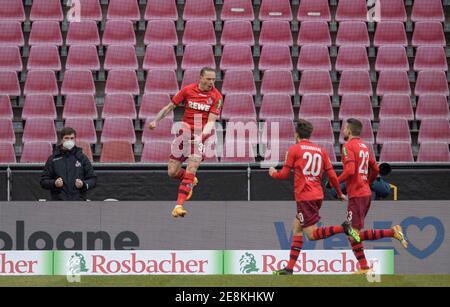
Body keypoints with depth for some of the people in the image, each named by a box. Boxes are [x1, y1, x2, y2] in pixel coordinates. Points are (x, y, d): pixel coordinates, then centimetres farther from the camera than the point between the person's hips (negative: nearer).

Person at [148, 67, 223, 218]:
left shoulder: (216, 97, -6)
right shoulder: (188, 90, 0)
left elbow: (211, 121, -11)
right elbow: (169, 107, 10)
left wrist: (202, 135, -28)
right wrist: (156, 121, 0)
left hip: (202, 135, -3)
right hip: (185, 132, 3)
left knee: (191, 170, -20)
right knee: (172, 172, 2)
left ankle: (179, 206, -22)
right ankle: (191, 181, 36)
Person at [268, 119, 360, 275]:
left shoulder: (294, 149, -3)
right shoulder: (321, 150, 11)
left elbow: (284, 174, -2)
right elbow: (332, 175, 8)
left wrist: (273, 173, 20)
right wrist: (340, 194, 21)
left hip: (304, 197, -7)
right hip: (318, 196, 7)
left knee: (312, 234, -6)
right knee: (296, 228, 16)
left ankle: (343, 228, -26)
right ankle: (289, 268, 14)